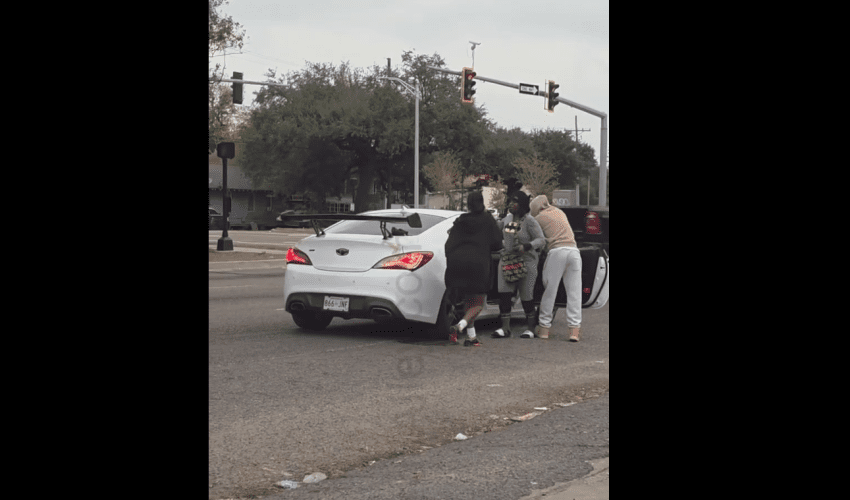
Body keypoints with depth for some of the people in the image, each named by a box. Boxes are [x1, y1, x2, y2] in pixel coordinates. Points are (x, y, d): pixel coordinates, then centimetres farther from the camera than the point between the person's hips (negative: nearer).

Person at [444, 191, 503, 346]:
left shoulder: (460, 221, 11)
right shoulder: (487, 220, 4)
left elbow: (449, 244, 9)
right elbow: (497, 244, 3)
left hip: (457, 263, 4)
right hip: (477, 264, -4)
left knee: (469, 301, 17)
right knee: (478, 303, 3)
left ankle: (471, 336, 10)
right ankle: (460, 326, -23)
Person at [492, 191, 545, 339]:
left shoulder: (529, 221, -10)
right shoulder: (508, 218, 9)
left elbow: (541, 240, -16)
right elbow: (496, 227, 29)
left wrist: (526, 246, -31)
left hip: (526, 262, -6)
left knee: (526, 297, 0)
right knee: (504, 294, -5)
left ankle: (531, 329, 15)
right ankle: (505, 328, -1)